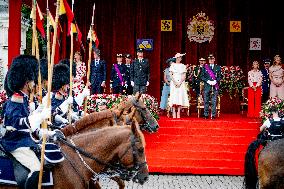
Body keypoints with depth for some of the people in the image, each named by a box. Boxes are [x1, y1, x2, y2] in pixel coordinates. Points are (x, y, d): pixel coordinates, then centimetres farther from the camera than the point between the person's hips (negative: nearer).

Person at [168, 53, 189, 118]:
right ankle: (174, 113, -6)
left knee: (180, 97, -6)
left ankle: (178, 113, -4)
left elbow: (184, 76, 4)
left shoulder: (183, 66, 9)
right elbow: (171, 75, 2)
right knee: (174, 97, -7)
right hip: (173, 83, -1)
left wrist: (180, 83, -9)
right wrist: (175, 82, -10)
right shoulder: (172, 65, 7)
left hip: (181, 83, 1)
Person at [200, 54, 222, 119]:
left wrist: (215, 81, -10)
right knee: (206, 101, 0)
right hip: (207, 86, 0)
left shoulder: (218, 67, 12)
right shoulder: (204, 67, 10)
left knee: (214, 101, -3)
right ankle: (206, 115, 6)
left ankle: (213, 115, 1)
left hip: (215, 86, 0)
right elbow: (202, 76, 5)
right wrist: (208, 81, -9)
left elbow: (220, 76, 8)